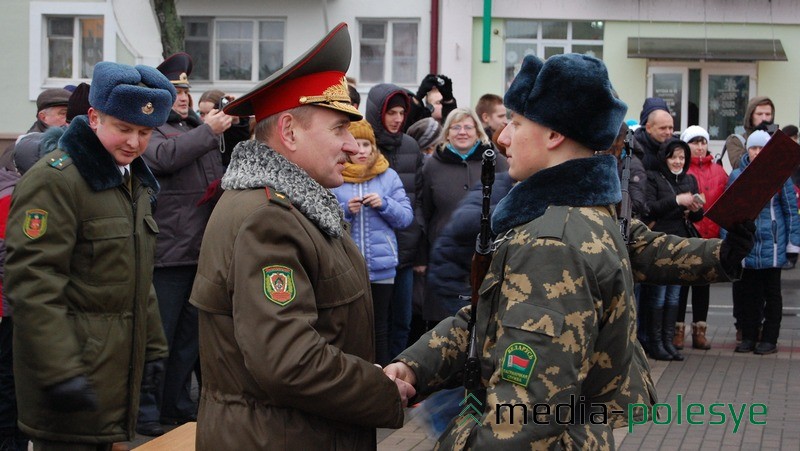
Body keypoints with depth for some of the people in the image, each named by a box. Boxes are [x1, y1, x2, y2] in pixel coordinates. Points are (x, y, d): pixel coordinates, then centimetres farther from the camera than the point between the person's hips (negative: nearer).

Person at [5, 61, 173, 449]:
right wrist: (59, 372, -25)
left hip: (119, 370, 8)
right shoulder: (54, 180, -14)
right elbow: (32, 283, -21)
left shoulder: (134, 181, 16)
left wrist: (153, 346, 22)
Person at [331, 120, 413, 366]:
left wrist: (385, 205, -13)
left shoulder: (389, 176, 5)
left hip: (382, 267, 1)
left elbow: (406, 217, 3)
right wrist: (345, 211, -16)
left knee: (379, 328, 8)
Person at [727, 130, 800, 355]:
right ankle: (749, 336, 17)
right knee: (746, 292, 8)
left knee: (771, 292, 8)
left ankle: (769, 339, 13)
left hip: (771, 244, -2)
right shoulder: (737, 176, 4)